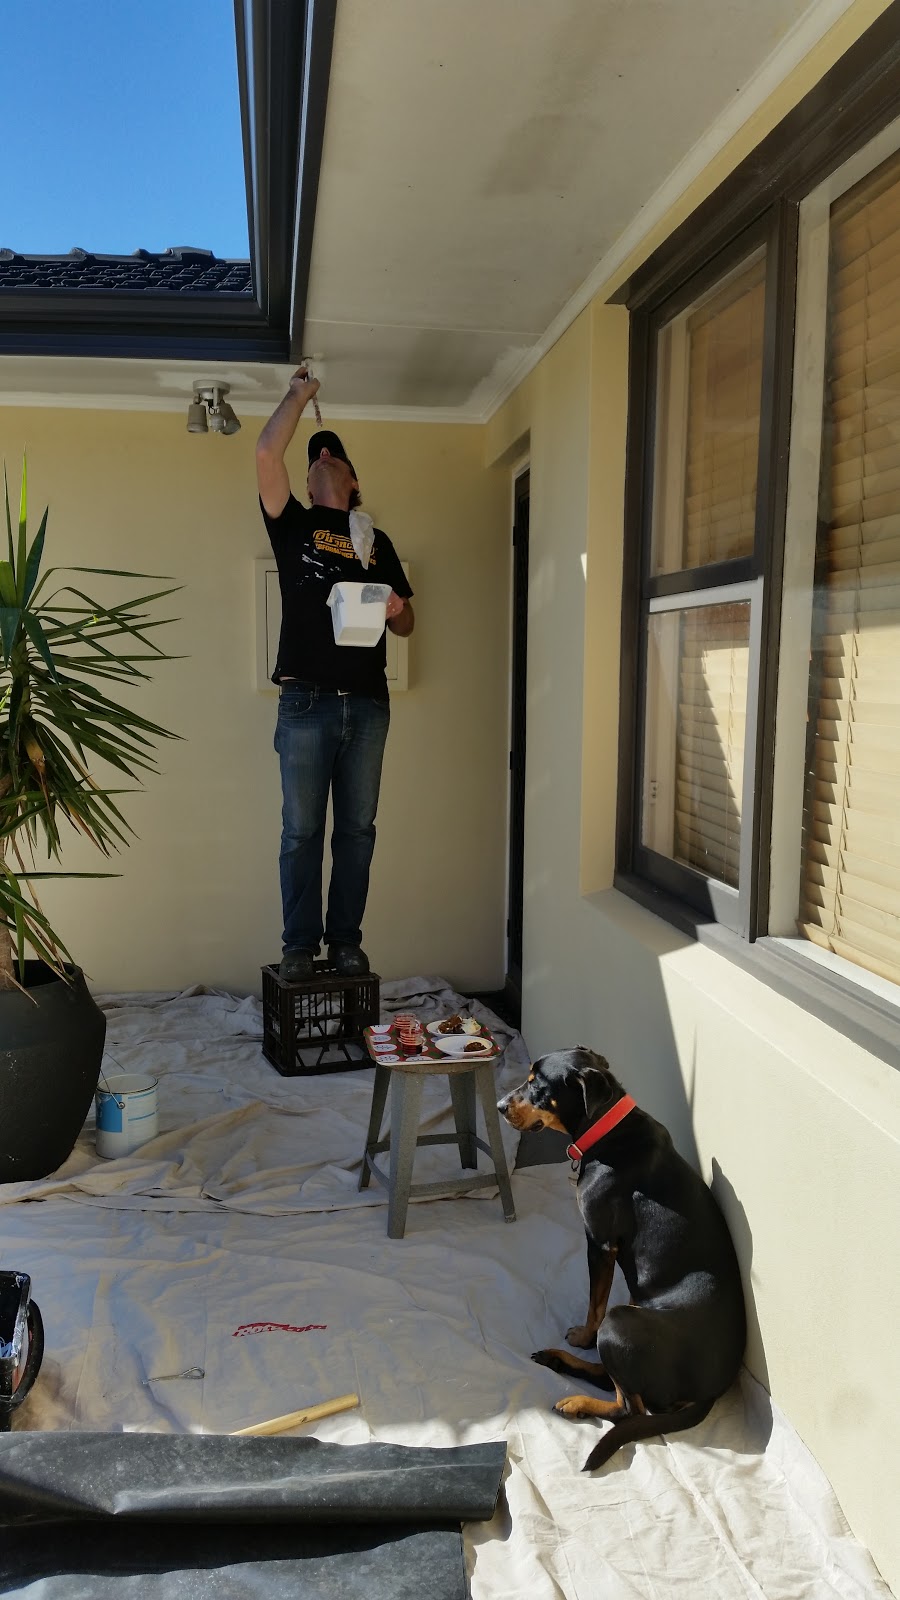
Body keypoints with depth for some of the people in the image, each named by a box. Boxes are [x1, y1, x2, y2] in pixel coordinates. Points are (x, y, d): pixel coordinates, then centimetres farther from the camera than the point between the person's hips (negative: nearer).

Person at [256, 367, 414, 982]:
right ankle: (300, 943, 11)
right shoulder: (292, 523, 10)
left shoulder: (376, 540, 17)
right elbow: (267, 453, -6)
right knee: (301, 831, 1)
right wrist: (300, 394, 4)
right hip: (307, 702, -2)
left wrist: (396, 608, -5)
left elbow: (407, 625, 18)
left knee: (356, 828, 7)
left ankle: (347, 939, 16)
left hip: (368, 704, 2)